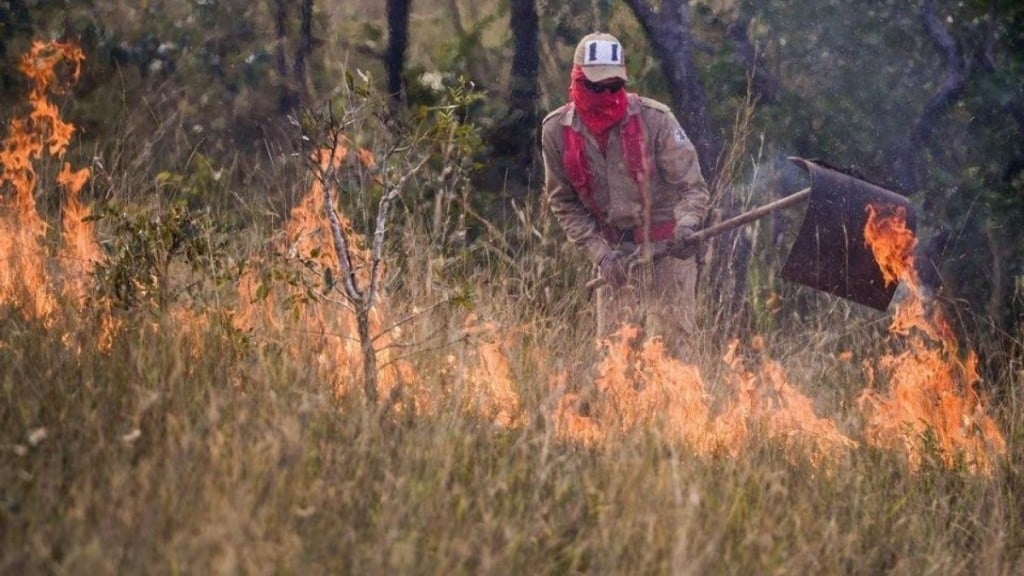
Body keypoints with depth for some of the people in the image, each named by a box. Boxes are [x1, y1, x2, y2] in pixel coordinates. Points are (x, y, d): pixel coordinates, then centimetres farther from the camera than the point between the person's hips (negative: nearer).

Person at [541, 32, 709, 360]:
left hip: (666, 251, -3)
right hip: (614, 256, 3)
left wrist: (686, 225, -32)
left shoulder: (654, 119, -14)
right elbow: (563, 202, 5)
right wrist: (599, 252, -7)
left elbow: (692, 186, -11)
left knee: (669, 349, -8)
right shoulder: (557, 131, -5)